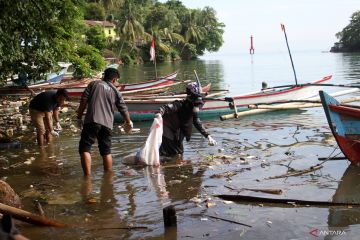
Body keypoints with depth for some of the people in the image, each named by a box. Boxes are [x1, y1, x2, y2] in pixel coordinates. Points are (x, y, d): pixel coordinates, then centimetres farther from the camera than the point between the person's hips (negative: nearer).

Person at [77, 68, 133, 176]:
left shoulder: (93, 84, 11)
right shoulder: (115, 91, 15)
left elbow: (83, 101, 2)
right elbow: (123, 109, 20)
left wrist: (79, 117, 8)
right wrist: (128, 122, 36)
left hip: (92, 121, -3)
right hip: (107, 124, 3)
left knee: (84, 149, -1)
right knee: (106, 151, 15)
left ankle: (88, 175, -12)